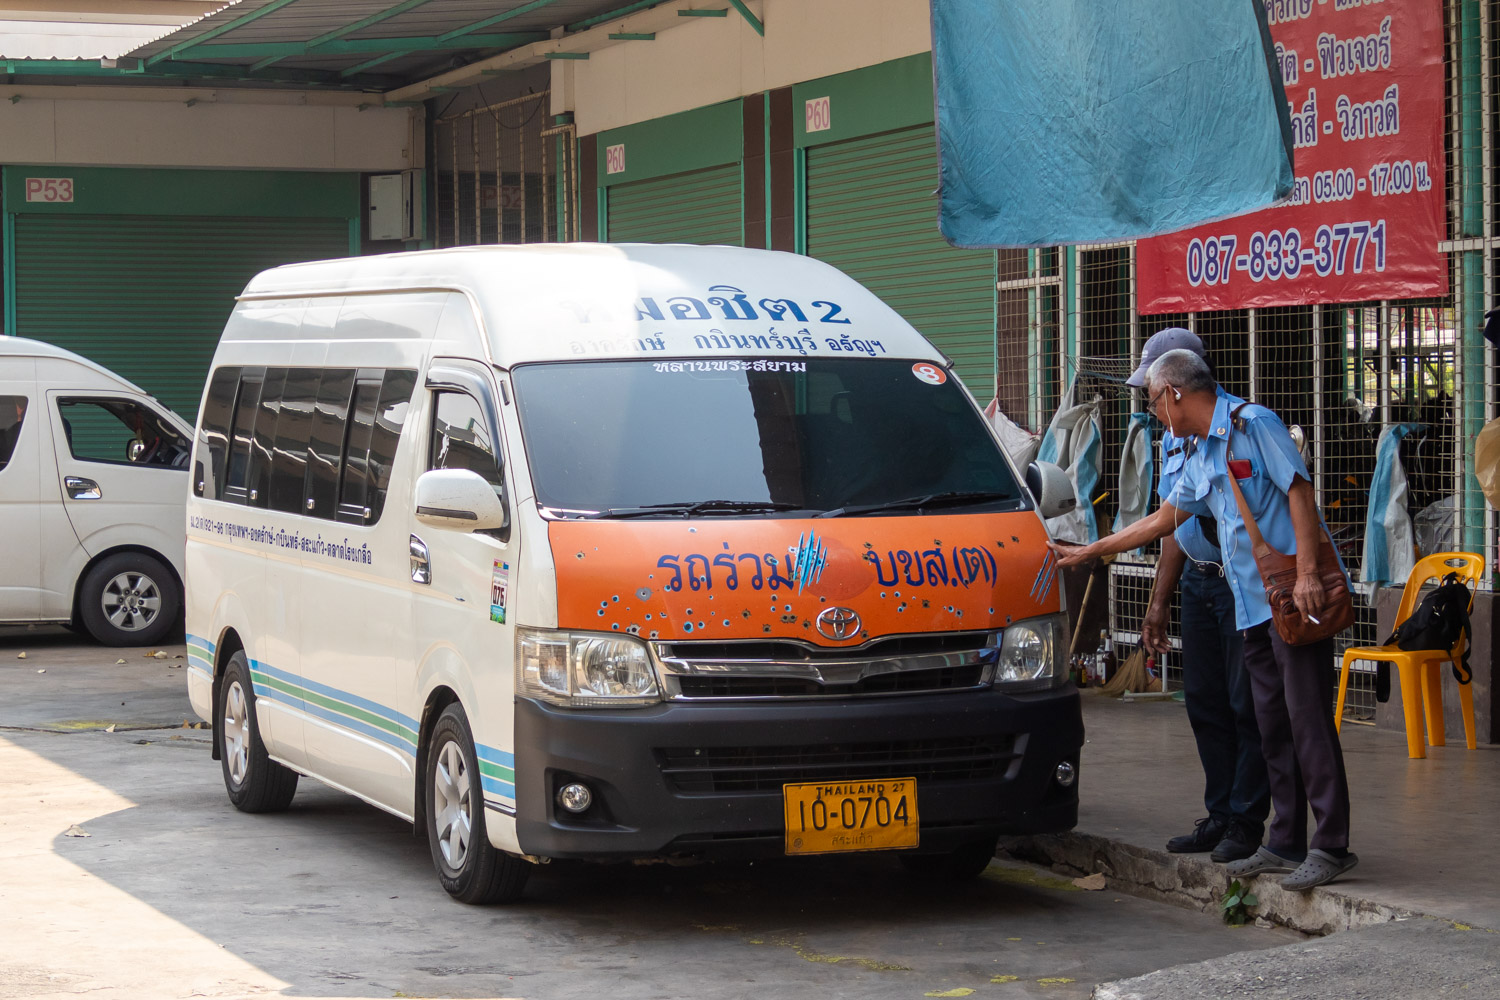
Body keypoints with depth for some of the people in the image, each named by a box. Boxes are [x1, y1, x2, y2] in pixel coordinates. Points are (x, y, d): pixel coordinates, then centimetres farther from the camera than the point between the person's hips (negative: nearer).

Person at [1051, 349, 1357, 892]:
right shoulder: (1200, 458, 21)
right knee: (1272, 724, 8)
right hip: (1252, 605, 9)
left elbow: (1299, 490, -13)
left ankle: (1329, 846, -9)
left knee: (1308, 718, -10)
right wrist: (1087, 552, 35)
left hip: (1295, 597, -9)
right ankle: (1286, 843, 12)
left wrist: (1307, 573, -21)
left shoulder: (1253, 424, -5)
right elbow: (1162, 520, 32)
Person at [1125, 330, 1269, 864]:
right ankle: (1220, 815, 18)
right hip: (1198, 580, 8)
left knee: (1247, 704, -4)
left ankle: (1246, 821, 2)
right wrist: (1158, 603, 21)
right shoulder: (1173, 438, 13)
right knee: (1204, 702, 9)